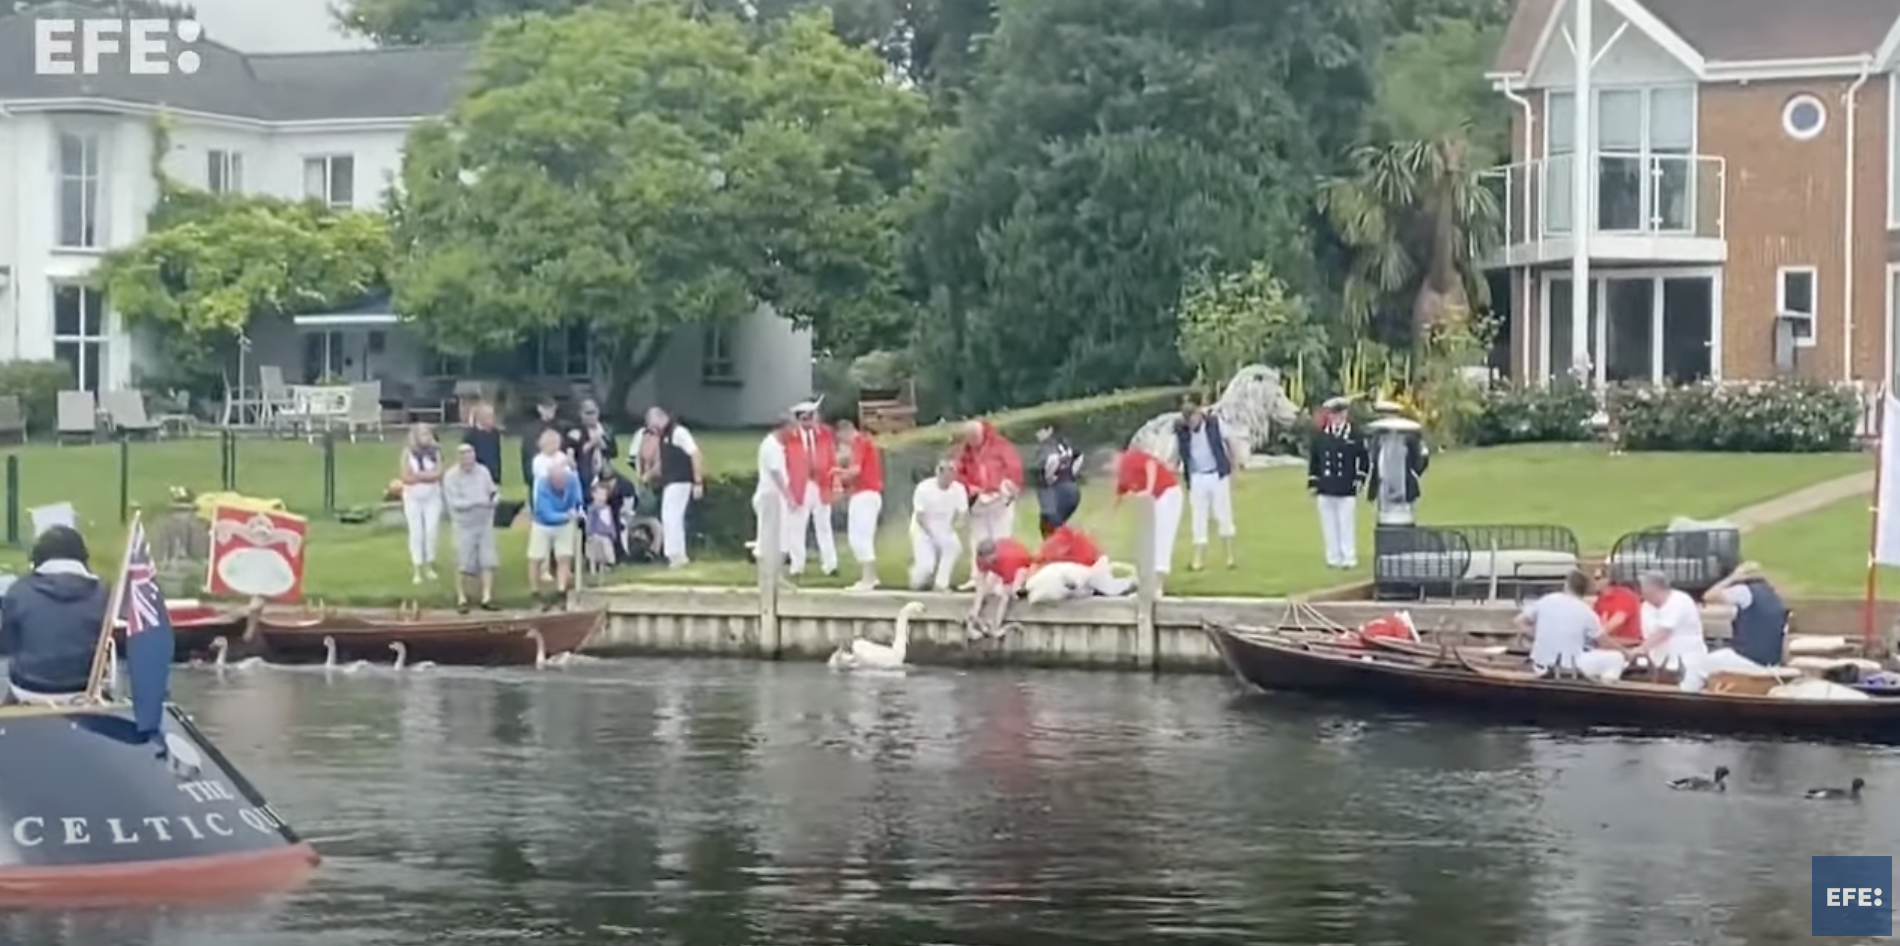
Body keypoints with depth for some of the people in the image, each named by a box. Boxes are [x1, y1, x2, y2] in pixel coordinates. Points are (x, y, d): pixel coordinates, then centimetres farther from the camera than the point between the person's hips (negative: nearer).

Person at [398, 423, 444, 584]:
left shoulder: (435, 452, 1)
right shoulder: (408, 452, -3)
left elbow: (438, 473, -10)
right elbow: (406, 477, -10)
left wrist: (417, 475, -13)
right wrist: (428, 475, -11)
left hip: (433, 497, 1)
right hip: (413, 498, -1)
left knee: (432, 530, -3)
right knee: (416, 532, -1)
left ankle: (429, 566, 10)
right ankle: (417, 570, 2)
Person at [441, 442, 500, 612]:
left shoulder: (483, 471, 1)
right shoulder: (450, 477, -12)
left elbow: (493, 492, 4)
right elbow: (455, 503, -18)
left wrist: (494, 498, -20)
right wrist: (478, 502, -24)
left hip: (485, 523, 3)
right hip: (464, 526, -3)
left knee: (487, 561, -2)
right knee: (463, 564, 1)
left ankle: (487, 598, 0)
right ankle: (462, 599, 13)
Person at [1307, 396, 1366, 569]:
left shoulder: (1354, 436, 0)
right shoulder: (1320, 436, 6)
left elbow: (1363, 459, 4)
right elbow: (1313, 461, 10)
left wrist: (1359, 480, -2)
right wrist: (1313, 484, 6)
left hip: (1347, 490, -3)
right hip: (1325, 490, 3)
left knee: (1347, 526, 0)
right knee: (1329, 526, 7)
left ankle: (1349, 559, 5)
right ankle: (1333, 558, 14)